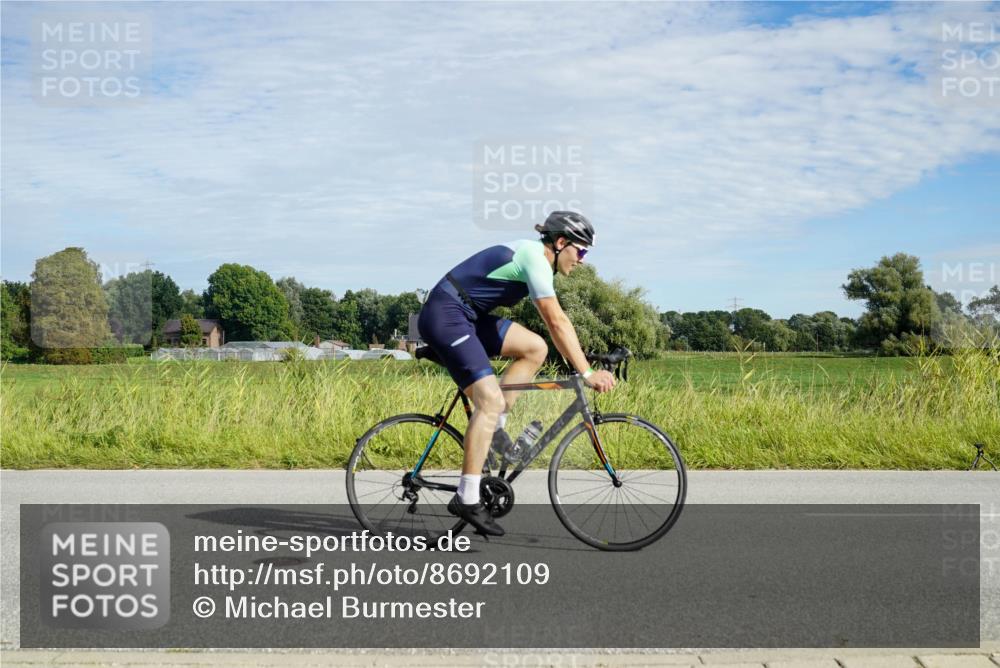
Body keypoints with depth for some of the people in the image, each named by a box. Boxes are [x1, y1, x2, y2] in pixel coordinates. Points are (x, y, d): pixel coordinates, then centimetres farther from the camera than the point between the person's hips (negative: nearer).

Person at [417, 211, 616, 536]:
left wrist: (584, 365, 18)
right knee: (490, 400, -16)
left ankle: (492, 427, 7)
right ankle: (467, 500, -14)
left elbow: (553, 323, 20)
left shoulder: (531, 254, 15)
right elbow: (557, 322, -23)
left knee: (535, 348, 2)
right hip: (445, 316, -10)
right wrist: (587, 373, -23)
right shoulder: (536, 259, -15)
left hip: (466, 316, 10)